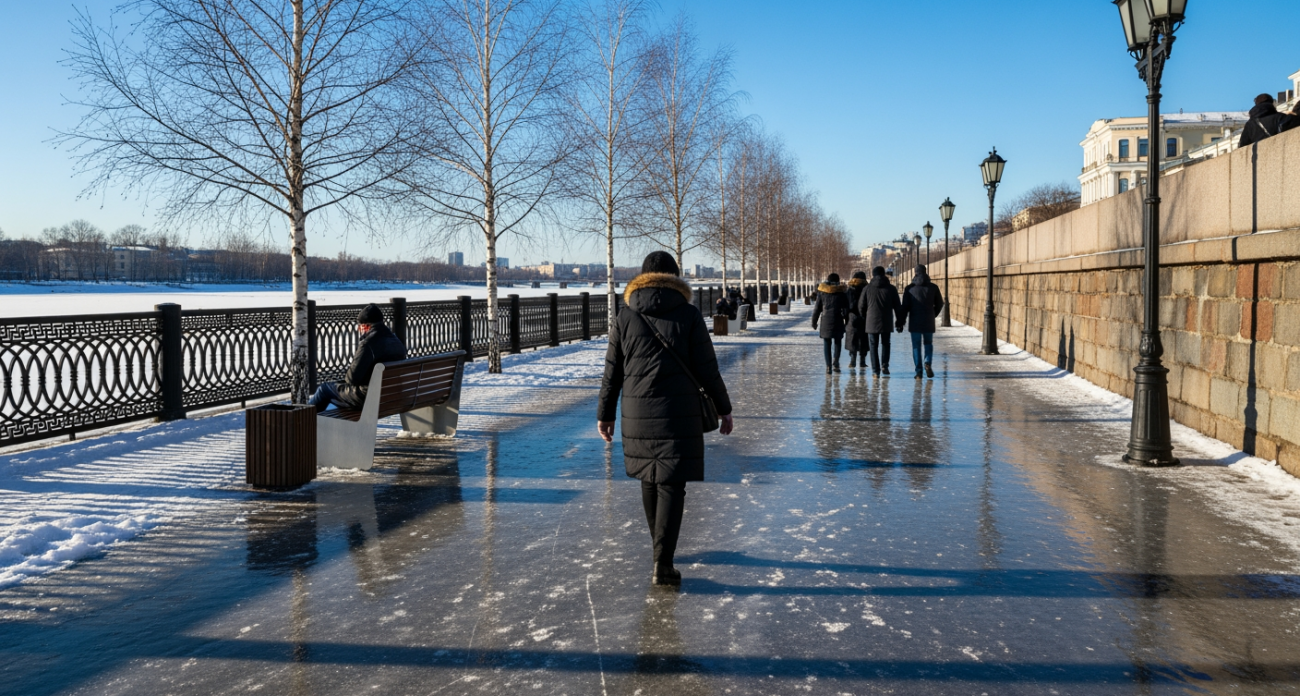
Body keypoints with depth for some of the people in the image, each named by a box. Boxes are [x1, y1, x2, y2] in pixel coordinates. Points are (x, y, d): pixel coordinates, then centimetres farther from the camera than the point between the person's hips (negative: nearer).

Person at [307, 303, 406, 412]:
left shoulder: (369, 344, -23)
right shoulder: (397, 342, 3)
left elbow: (353, 378, -24)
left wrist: (347, 375, 2)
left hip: (366, 398, -8)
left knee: (324, 389, 17)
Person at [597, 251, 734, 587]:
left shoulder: (625, 319, 3)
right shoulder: (689, 315, -3)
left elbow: (612, 372, 5)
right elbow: (707, 368, -2)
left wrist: (604, 414, 14)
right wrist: (723, 408, 8)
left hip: (637, 417, 3)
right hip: (680, 416, -3)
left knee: (649, 481, 19)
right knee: (671, 486, -2)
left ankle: (661, 547, 36)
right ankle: (662, 562, -10)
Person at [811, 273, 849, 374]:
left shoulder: (822, 292, 1)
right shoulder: (842, 293, 1)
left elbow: (817, 308, 3)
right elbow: (846, 309, 2)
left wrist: (814, 322, 11)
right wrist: (847, 323, 10)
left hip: (825, 321, 0)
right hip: (838, 321, 0)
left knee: (827, 344, 5)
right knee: (837, 342, 13)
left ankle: (828, 366, -1)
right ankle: (835, 363, 0)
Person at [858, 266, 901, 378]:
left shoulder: (867, 288, 0)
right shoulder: (891, 288, 1)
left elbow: (861, 306, 3)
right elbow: (897, 306, 4)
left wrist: (863, 318, 18)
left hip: (871, 322, -1)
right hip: (886, 322, 1)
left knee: (873, 346, 4)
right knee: (885, 343, 16)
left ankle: (875, 371, 1)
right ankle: (884, 365, 1)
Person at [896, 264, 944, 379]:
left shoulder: (910, 288, -3)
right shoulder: (933, 287, 2)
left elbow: (904, 307, -6)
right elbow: (939, 304, 8)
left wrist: (900, 323, -3)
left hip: (914, 322, -1)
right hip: (929, 322, 1)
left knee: (916, 346, 5)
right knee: (928, 343, 17)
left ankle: (919, 371, 0)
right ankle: (927, 363, -7)